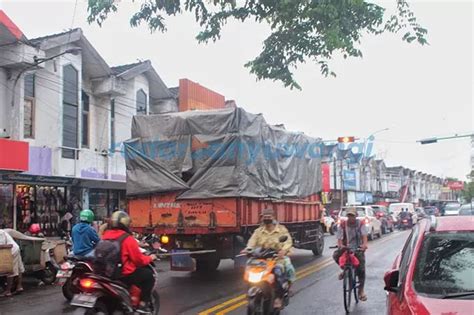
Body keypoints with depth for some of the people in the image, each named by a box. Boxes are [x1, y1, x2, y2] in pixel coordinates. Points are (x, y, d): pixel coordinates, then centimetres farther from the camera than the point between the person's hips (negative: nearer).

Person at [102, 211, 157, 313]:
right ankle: (143, 304, 6)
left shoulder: (105, 236, 4)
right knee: (149, 274, 10)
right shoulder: (128, 239, -16)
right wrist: (150, 258, 7)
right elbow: (139, 259, -13)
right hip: (124, 275, -8)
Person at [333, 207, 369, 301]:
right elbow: (339, 238, -10)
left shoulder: (361, 224, -2)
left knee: (361, 269, -6)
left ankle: (361, 290, 9)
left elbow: (364, 235, -16)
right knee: (336, 255, -28)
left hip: (358, 249, 0)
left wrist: (364, 244, -36)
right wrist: (340, 245, -32)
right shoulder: (342, 225, -3)